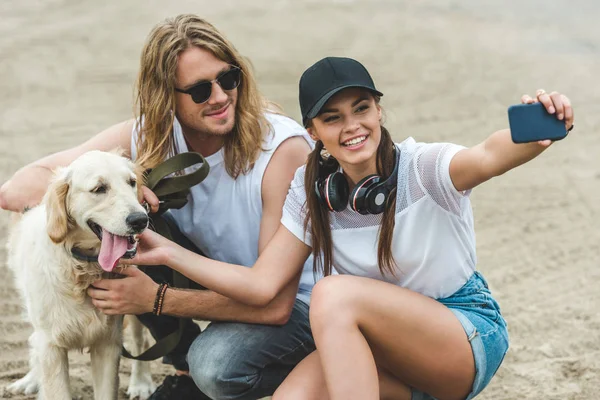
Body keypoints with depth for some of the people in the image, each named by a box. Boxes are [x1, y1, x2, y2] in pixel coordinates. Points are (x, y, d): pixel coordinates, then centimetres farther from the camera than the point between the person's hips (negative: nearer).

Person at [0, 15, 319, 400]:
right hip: (219, 281, 5)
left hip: (296, 302, -5)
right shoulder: (148, 137, -13)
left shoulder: (283, 147, -27)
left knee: (215, 365, -35)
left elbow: (275, 304, -28)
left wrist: (155, 299, -27)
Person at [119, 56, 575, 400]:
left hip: (469, 336, -5)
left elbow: (489, 157, -40)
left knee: (335, 294, -31)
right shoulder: (314, 192, -2)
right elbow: (260, 285, -4)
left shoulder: (422, 168, -17)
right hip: (388, 353, 5)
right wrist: (170, 252, -11)